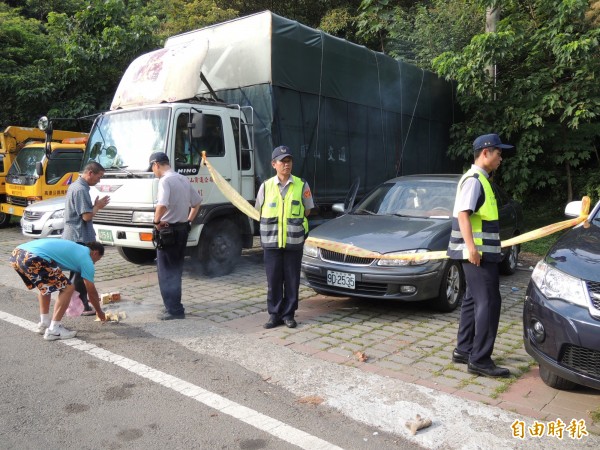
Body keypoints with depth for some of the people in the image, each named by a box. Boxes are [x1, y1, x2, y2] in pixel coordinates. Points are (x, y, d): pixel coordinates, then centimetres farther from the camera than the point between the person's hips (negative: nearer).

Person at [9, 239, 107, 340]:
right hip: (33, 258, -9)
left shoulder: (76, 248, 32)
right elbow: (91, 291, 16)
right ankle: (53, 330, 5)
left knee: (46, 285, 31)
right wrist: (99, 311, 32)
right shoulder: (86, 259, 9)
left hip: (16, 254, 9)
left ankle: (44, 323, 31)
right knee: (68, 288, 4)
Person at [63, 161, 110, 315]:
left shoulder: (74, 186, 14)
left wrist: (96, 205, 7)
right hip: (80, 237, -10)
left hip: (73, 236, 10)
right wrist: (98, 206, -7)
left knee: (76, 271, 18)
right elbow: (87, 216, -22)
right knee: (81, 273, -4)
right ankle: (82, 306, 2)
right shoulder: (81, 190, -18)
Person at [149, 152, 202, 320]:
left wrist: (157, 221, -16)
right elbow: (197, 202, 18)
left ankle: (174, 309, 2)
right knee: (176, 270, 17)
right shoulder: (183, 179, 11)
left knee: (166, 272, 0)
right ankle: (174, 305, 25)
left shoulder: (165, 181, -16)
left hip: (167, 230, -8)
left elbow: (162, 205, -32)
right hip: (183, 229, 8)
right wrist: (189, 221, 18)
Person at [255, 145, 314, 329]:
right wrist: (272, 225, 7)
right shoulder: (266, 186, 4)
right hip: (271, 241, 1)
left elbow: (307, 210, 8)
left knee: (292, 280, 6)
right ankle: (275, 314, 17)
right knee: (273, 280, 5)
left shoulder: (302, 186, 1)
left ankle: (288, 314, 18)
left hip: (294, 241, -1)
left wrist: (294, 223, 4)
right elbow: (260, 210, 13)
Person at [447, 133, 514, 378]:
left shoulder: (480, 179, 18)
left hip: (481, 251, 11)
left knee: (474, 300, 14)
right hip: (478, 252, -11)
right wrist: (471, 247, -31)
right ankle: (479, 359, -6)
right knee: (488, 302, -10)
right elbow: (463, 214, -24)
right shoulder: (474, 179, -13)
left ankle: (463, 349, 23)